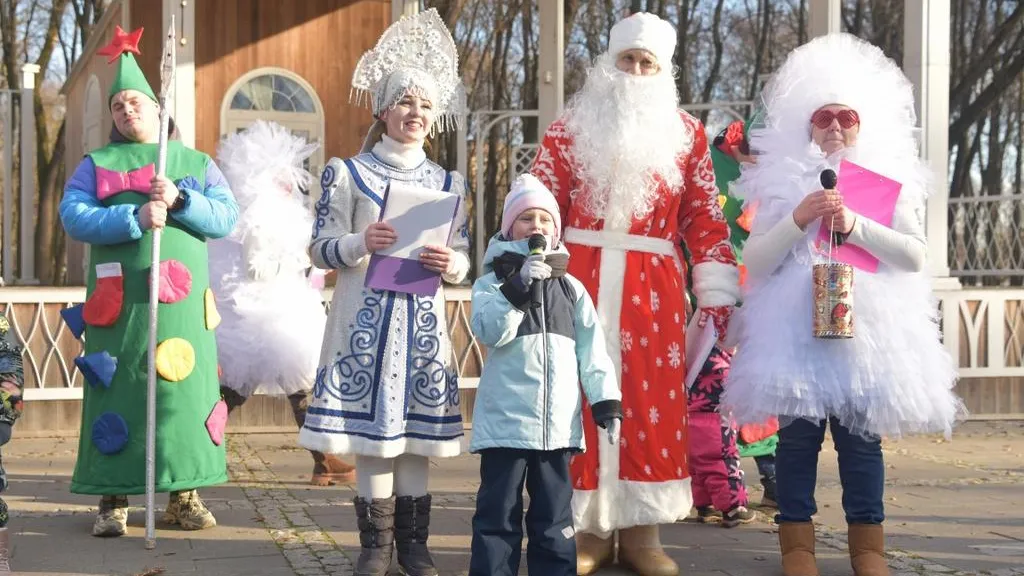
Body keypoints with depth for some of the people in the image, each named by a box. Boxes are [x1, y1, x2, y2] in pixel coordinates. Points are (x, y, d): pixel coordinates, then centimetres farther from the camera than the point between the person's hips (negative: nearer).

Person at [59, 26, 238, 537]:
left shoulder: (196, 163, 16)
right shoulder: (96, 165, 12)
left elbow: (226, 217, 3)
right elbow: (73, 218, -5)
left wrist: (179, 200, -14)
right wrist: (135, 217, -18)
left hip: (181, 302, 1)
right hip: (118, 301, -1)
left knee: (183, 392, 0)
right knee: (116, 395, -2)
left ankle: (184, 495, 9)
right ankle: (112, 500, 5)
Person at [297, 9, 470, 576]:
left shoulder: (448, 183, 11)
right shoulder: (347, 173, 3)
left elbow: (463, 261, 11)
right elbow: (320, 248, 0)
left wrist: (450, 264, -12)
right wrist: (362, 243, -19)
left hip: (423, 319, 3)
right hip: (368, 315, -2)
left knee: (417, 427, 3)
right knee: (370, 424, -2)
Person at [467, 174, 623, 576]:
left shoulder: (571, 287, 13)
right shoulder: (492, 282, 3)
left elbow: (592, 350, 9)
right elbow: (489, 332, -15)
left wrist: (606, 402, 1)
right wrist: (519, 286, -23)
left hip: (558, 421, 3)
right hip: (506, 419, -3)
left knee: (555, 515, 10)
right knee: (499, 511, 0)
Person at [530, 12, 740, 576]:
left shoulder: (686, 133, 9)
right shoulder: (569, 129, 7)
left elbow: (705, 218, 6)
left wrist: (716, 292, 1)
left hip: (653, 288, 1)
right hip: (579, 281, 0)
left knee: (652, 404, 0)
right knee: (581, 399, 0)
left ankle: (641, 530, 9)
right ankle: (589, 528, 9)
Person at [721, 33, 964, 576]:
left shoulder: (888, 182, 10)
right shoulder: (783, 182, 8)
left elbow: (915, 254, -1)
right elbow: (754, 260, 1)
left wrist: (855, 226, -12)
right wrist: (799, 219, -13)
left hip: (868, 326, 1)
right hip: (795, 326, 0)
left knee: (862, 435, 2)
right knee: (798, 433, -1)